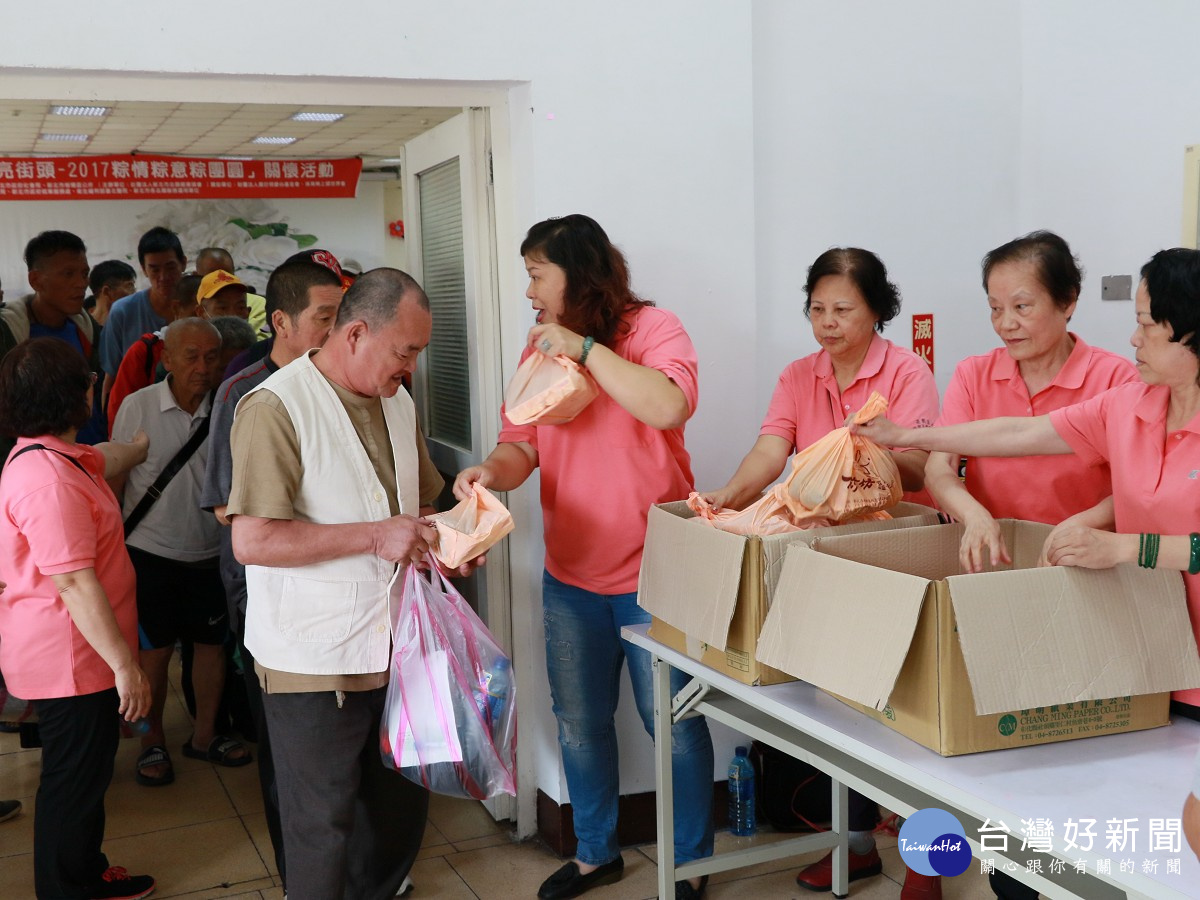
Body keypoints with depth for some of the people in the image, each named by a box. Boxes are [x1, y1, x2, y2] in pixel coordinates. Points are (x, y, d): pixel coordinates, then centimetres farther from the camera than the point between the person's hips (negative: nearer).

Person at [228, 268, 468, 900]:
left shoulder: (397, 402, 9)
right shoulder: (275, 407, -16)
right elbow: (251, 540, -23)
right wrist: (375, 536, -23)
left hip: (393, 646, 7)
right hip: (314, 662, -7)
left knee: (404, 802, 19)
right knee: (323, 825, 6)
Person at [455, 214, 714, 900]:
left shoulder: (652, 328, -9)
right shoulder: (540, 348, 7)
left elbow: (669, 407, -28)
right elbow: (524, 444, 4)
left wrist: (586, 349, -23)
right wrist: (494, 469, -19)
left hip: (652, 572, -5)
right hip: (570, 574, 6)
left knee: (673, 724, 6)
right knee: (580, 722, 17)